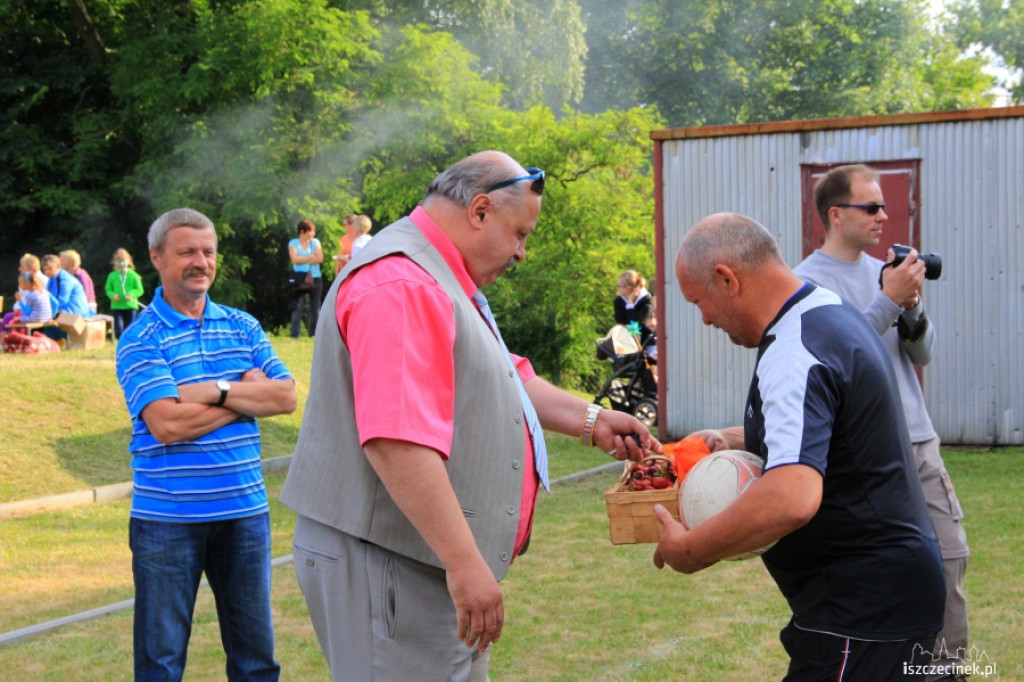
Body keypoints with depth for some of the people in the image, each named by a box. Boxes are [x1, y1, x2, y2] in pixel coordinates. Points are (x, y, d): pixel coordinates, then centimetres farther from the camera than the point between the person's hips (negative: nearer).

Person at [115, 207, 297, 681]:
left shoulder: (243, 326, 9)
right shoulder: (140, 339, -6)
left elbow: (286, 396, -1)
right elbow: (167, 424, -18)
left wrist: (217, 390, -14)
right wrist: (249, 395, -9)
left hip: (244, 512, 4)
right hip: (167, 518, -4)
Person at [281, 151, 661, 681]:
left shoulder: (442, 280, 17)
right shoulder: (401, 285, -20)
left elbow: (503, 377, 26)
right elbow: (396, 442, -30)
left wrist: (589, 420, 14)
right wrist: (465, 563, -30)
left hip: (430, 558, 11)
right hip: (386, 560, -11)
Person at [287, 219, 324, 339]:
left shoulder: (315, 242, 10)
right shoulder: (293, 243, 5)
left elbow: (320, 258, -3)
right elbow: (295, 259, -10)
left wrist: (303, 259, -7)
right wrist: (311, 257, -4)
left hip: (315, 279, 2)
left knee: (315, 308, 4)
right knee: (298, 308, -8)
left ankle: (314, 334, 9)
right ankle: (295, 335, -7)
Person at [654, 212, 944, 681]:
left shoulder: (794, 356, -23)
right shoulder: (833, 308, 10)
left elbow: (793, 498, -37)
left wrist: (691, 550, -26)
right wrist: (735, 440, 18)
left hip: (863, 609, -10)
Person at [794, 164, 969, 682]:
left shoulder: (884, 271, 14)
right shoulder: (808, 282, -6)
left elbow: (922, 355, 14)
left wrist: (914, 311, -5)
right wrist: (888, 301, -18)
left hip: (918, 440, 7)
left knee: (950, 556, 7)